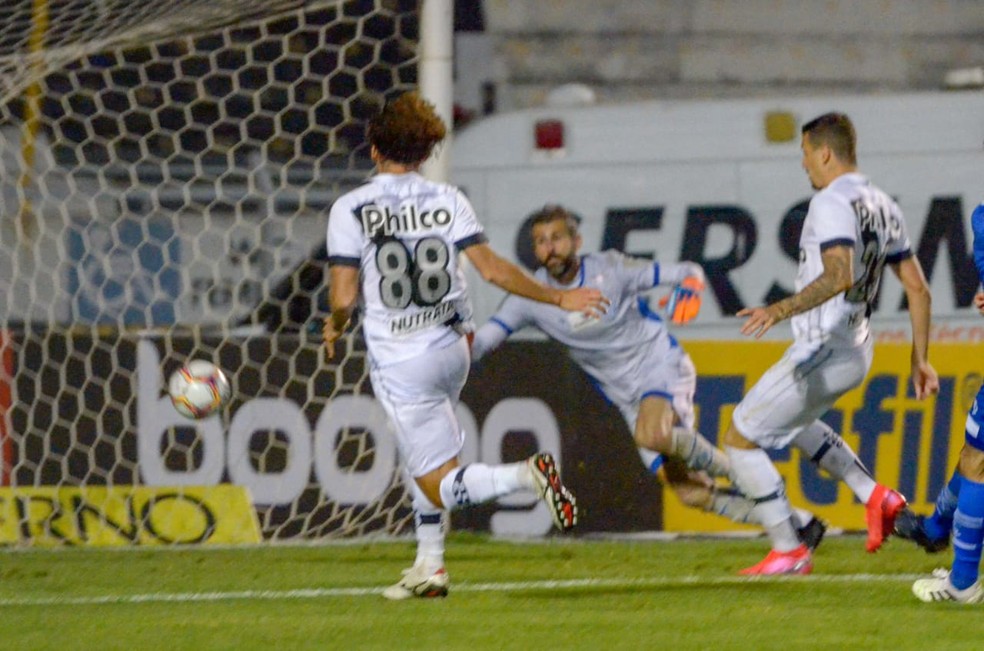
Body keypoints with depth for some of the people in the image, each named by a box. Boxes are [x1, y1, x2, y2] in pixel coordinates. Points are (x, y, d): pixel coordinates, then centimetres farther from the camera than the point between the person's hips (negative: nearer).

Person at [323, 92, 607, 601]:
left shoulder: (350, 210, -8)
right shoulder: (446, 200, 1)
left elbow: (343, 299, -11)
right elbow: (491, 268, -4)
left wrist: (334, 327, 12)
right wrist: (558, 298, 5)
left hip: (400, 363, -5)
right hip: (451, 348, 5)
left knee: (441, 486, -3)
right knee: (419, 454, 28)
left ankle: (527, 475, -28)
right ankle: (429, 567, 25)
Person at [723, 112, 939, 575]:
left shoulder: (832, 203, -16)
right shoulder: (882, 207, 12)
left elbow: (840, 275, -32)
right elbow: (917, 288, 14)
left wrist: (780, 310, -39)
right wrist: (920, 359, 19)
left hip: (823, 353, -10)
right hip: (858, 352, 10)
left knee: (741, 438, 0)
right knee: (787, 422, 33)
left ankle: (788, 552, -1)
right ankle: (874, 497, 19)